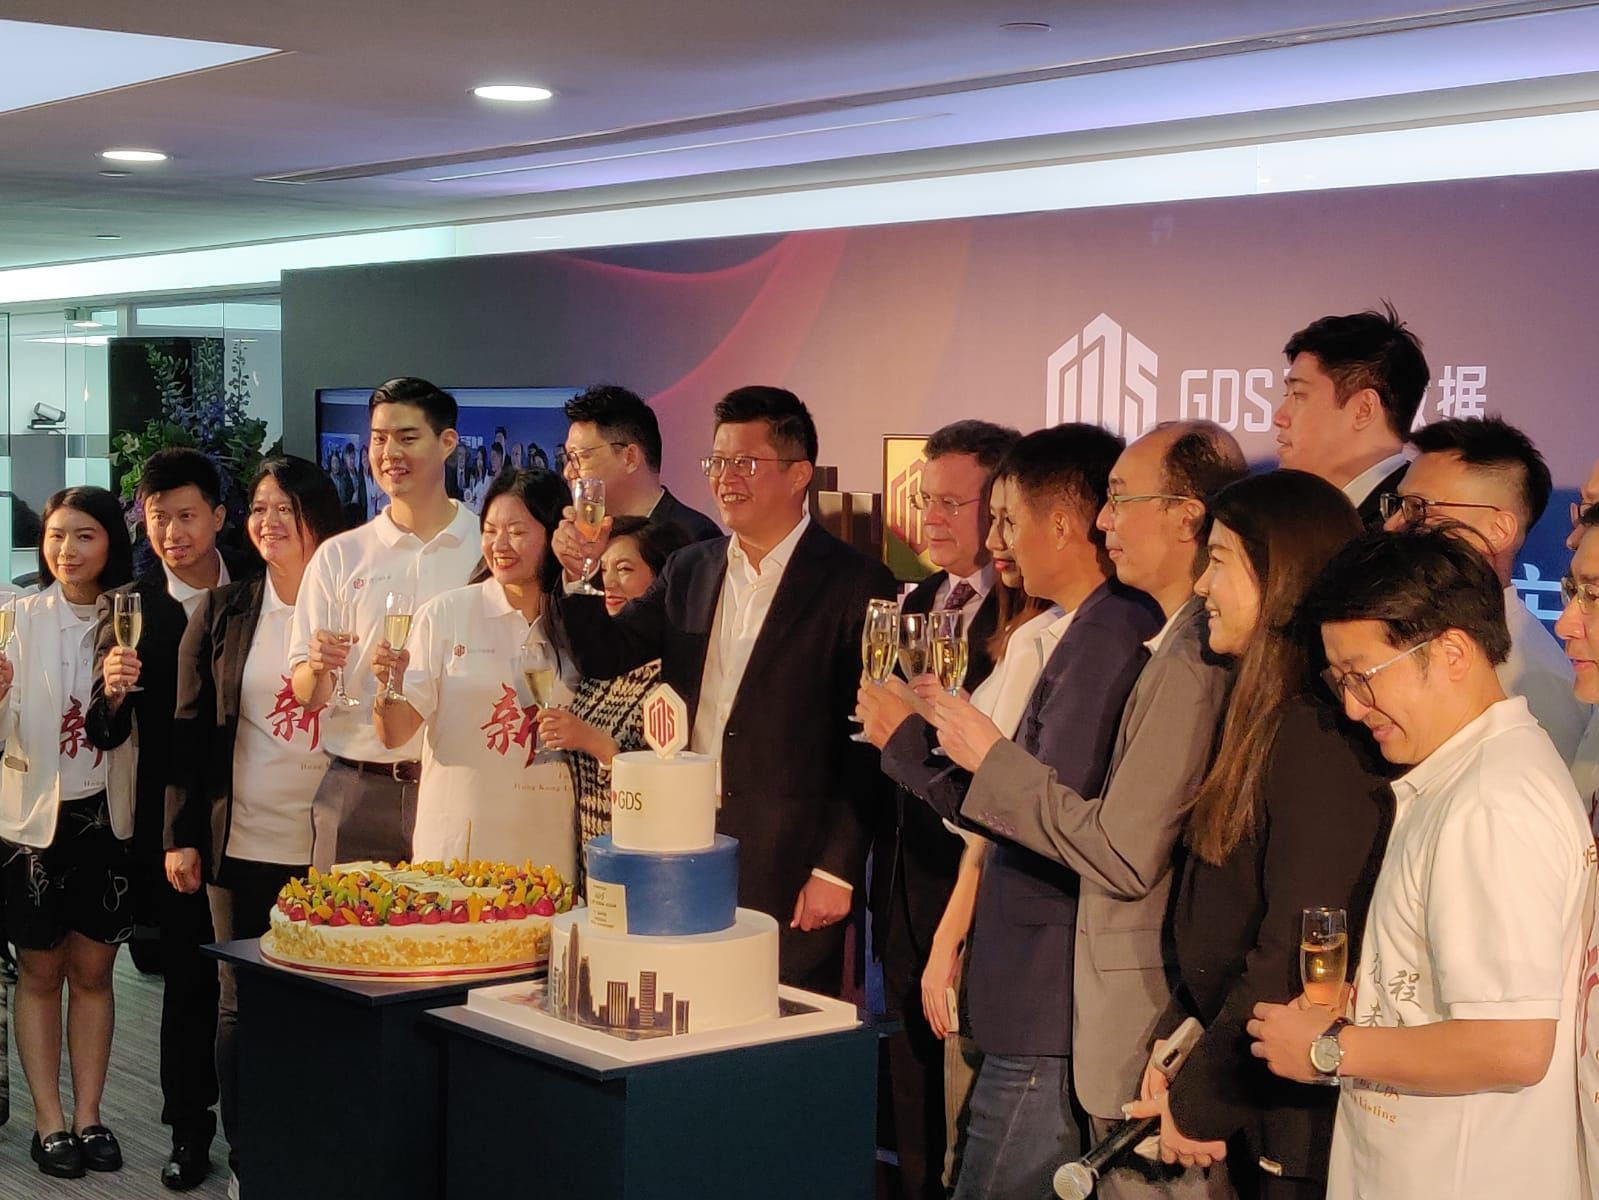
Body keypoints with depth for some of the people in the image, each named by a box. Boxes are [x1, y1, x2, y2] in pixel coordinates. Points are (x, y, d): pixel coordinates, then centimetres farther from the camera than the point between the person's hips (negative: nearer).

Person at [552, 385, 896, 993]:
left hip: (788, 873, -5)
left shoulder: (854, 583, -6)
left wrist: (836, 870, -11)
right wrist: (579, 574, -8)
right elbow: (607, 656, 10)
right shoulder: (689, 569, 12)